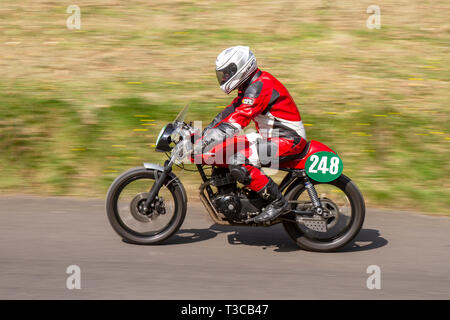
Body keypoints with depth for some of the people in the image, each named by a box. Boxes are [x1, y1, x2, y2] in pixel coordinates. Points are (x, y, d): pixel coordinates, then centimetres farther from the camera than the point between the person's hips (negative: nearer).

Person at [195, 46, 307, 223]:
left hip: (288, 139, -11)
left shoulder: (260, 86, -20)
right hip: (270, 136, 11)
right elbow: (229, 112, 17)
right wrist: (203, 133, 8)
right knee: (225, 150, 10)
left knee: (238, 162, -26)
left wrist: (204, 144, -32)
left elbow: (237, 120, -29)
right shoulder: (250, 85, 12)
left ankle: (277, 202, -18)